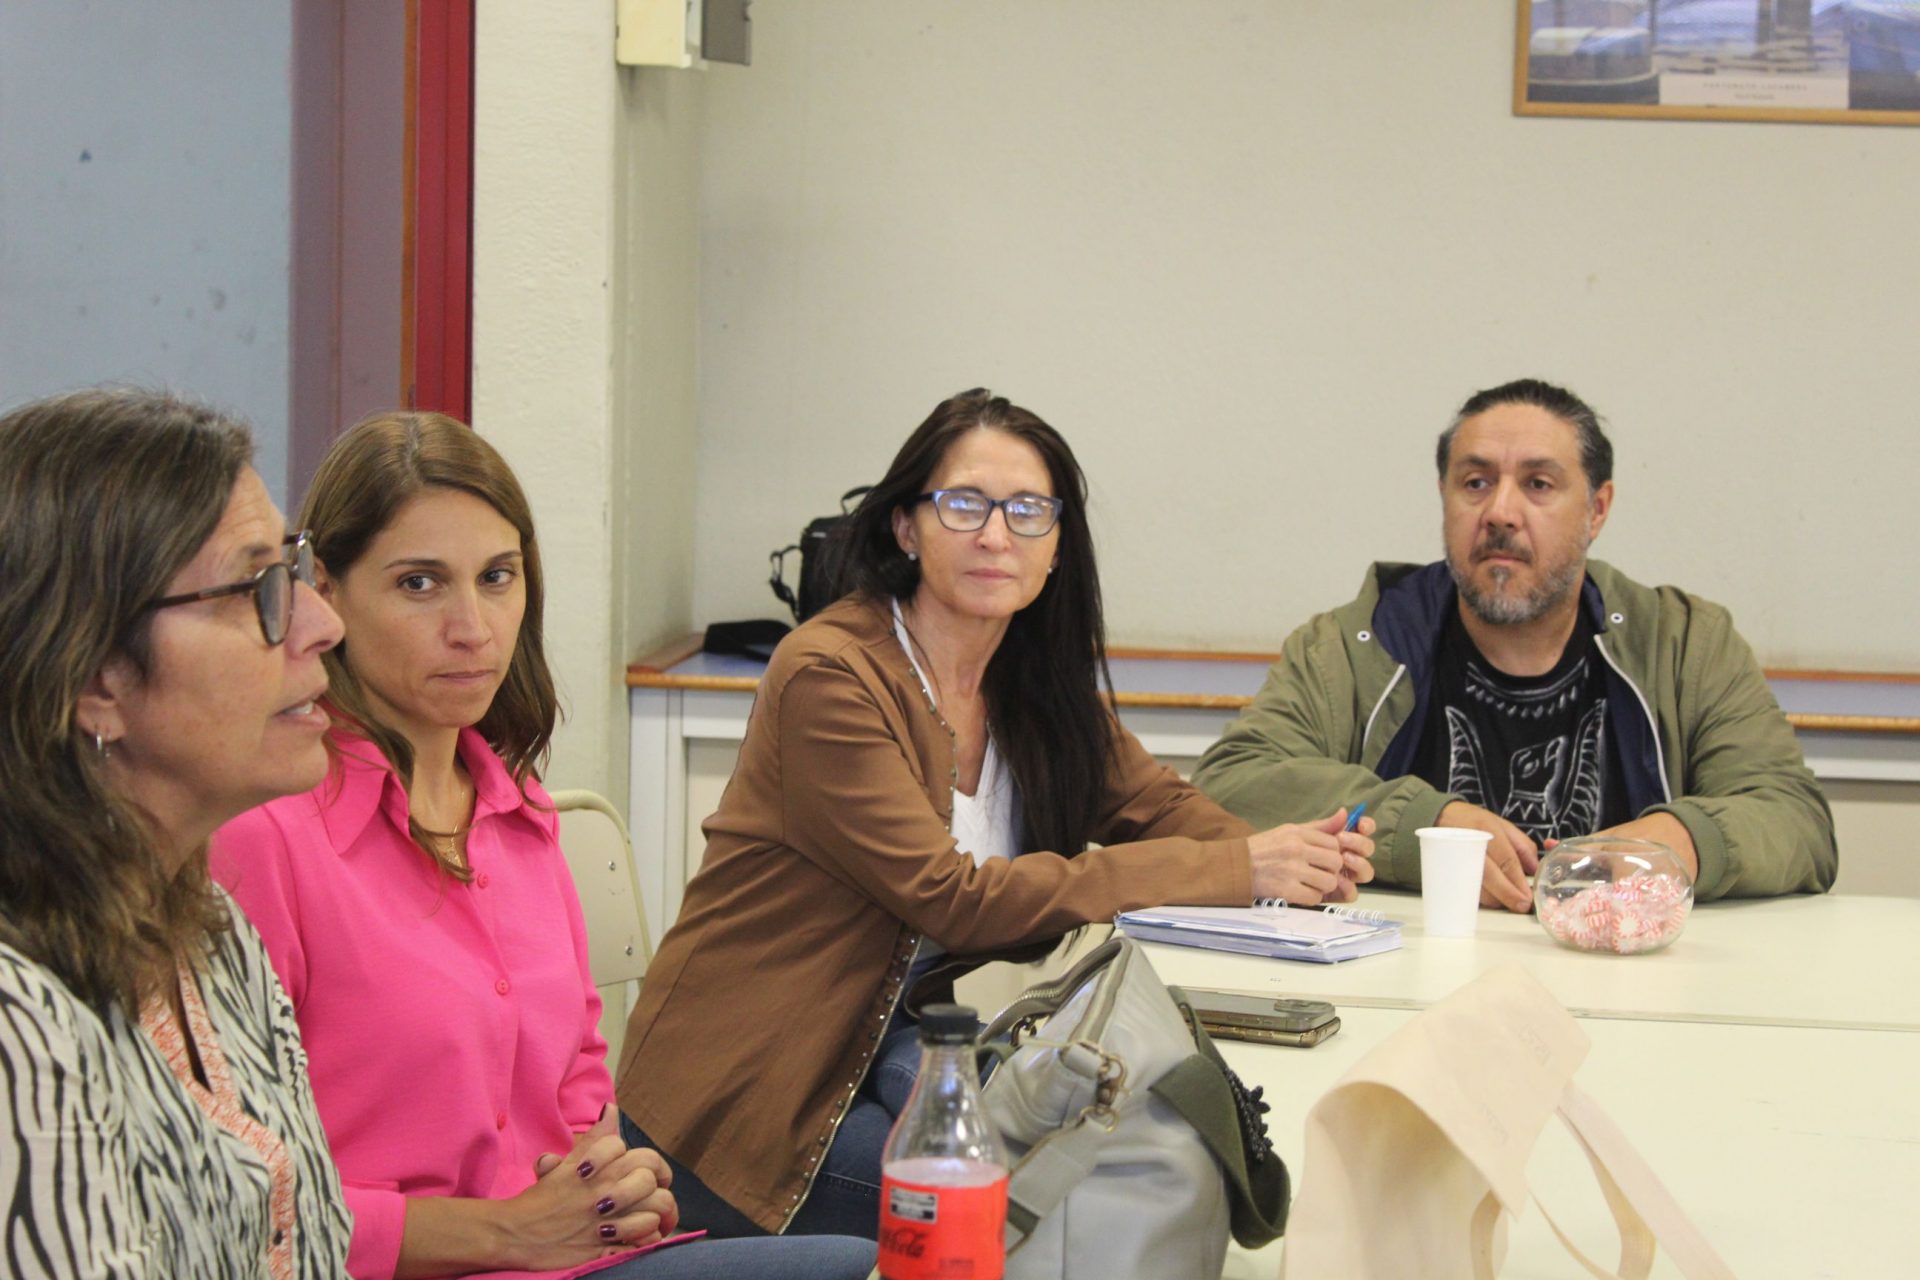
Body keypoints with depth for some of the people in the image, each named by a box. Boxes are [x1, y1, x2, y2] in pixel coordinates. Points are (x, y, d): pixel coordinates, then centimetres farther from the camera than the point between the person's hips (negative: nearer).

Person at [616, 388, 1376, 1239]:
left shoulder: (1034, 680, 6)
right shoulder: (830, 677, -19)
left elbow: (1158, 804, 10)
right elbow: (954, 900, -24)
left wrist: (1291, 856, -15)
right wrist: (1232, 871, -24)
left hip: (894, 1040, 7)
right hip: (738, 1091, -7)